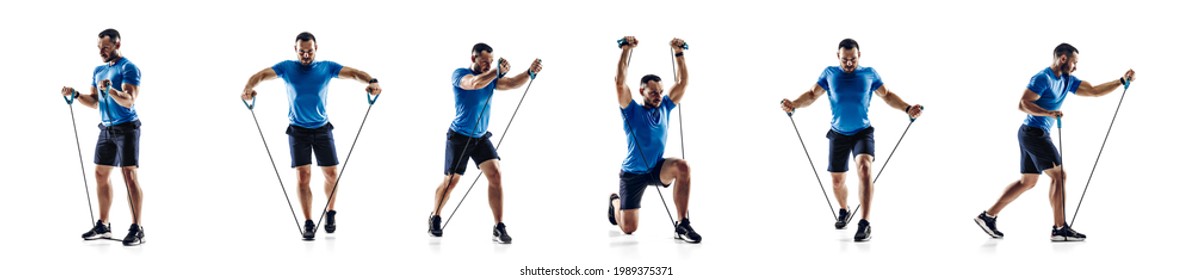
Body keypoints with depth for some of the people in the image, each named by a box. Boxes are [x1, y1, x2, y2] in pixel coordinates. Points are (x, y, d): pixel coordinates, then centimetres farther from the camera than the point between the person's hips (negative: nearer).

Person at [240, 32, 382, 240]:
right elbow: (262, 74, -14)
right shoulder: (287, 68, -2)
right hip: (298, 130, -1)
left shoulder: (327, 67, -1)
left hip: (322, 128, 1)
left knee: (330, 173, 4)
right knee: (303, 175, -7)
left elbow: (353, 73, -12)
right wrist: (249, 87, -37)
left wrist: (371, 81, -33)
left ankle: (330, 213, 28)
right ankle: (308, 223, -3)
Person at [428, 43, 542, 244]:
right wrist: (498, 71, -43)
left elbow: (512, 84, -12)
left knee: (495, 175, -12)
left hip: (481, 137, 4)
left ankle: (499, 228, -12)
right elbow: (475, 83, -35)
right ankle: (435, 218, 32)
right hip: (459, 137, -4)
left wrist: (530, 72, -28)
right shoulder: (459, 75, -12)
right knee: (450, 181, 6)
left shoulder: (491, 78, 4)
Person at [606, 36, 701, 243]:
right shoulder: (632, 110, -12)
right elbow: (620, 82, -26)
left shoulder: (665, 107, 0)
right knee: (628, 228, -1)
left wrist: (679, 53, -8)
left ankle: (682, 225, -28)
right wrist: (626, 51, -27)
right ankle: (615, 202, 38)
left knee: (682, 167, -31)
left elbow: (682, 82, -2)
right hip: (633, 173, -3)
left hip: (657, 168, 3)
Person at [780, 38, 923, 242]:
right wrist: (794, 105, -16)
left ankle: (864, 223, -32)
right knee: (837, 181, 10)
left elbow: (887, 96, 10)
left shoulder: (870, 74, 0)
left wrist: (907, 109, -4)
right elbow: (812, 95, 3)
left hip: (863, 132, -2)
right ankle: (844, 211, 45)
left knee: (864, 167, -27)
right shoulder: (830, 74, 1)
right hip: (838, 134, 2)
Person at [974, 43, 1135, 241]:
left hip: (1031, 135, 10)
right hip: (1035, 133, -10)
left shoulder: (1067, 81, 14)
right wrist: (1049, 113, -31)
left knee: (1027, 182, 13)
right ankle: (1059, 228, -6)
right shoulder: (1043, 78, -13)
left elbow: (1095, 91, 15)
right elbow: (1023, 104, -19)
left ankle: (988, 216, 13)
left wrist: (1122, 81, 8)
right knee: (1059, 176, -8)